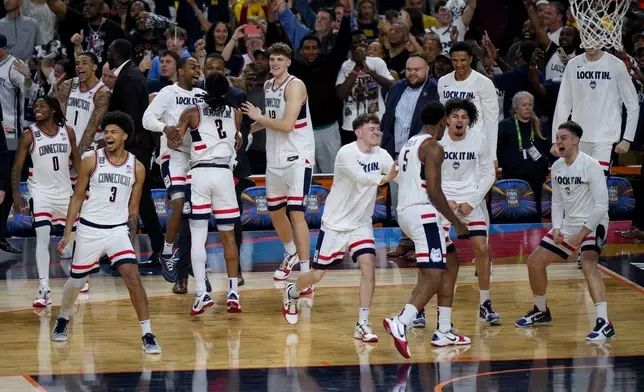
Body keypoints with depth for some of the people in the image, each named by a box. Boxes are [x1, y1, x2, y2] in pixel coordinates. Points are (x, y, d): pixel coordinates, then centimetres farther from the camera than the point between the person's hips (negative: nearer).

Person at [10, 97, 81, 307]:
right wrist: (16, 195, -15)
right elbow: (17, 168, -6)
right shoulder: (29, 135, -7)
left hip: (65, 191, 4)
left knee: (74, 234, 16)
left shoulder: (68, 132, 1)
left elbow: (76, 161, 11)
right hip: (41, 192, -4)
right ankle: (44, 290, -22)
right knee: (42, 237, -18)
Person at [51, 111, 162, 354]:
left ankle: (147, 336, -16)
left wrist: (131, 240, 8)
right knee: (76, 281, 11)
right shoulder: (91, 161, -4)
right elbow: (77, 198, 2)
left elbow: (133, 208, 10)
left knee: (133, 277, -17)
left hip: (119, 230, 0)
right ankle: (62, 320, 41)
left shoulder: (136, 168, 1)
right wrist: (67, 234, -1)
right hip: (89, 229, 0)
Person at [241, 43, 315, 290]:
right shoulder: (268, 86, 10)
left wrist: (259, 117, -11)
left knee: (296, 212, -15)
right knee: (275, 212, 18)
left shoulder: (295, 86, -14)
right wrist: (249, 128, 18)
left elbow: (287, 124, -22)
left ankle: (306, 275, -16)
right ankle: (291, 255, 43)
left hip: (298, 156, -8)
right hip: (275, 157, 8)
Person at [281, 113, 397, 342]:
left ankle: (362, 324, -13)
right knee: (317, 275, 6)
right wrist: (384, 178, -53)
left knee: (368, 266, -18)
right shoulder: (346, 153, -20)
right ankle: (292, 293, 40)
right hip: (335, 224, -4)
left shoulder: (380, 155, -3)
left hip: (361, 224, 4)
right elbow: (361, 178, -37)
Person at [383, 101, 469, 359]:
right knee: (433, 277, -15)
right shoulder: (433, 147, -8)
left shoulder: (408, 145, 19)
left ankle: (443, 331, 18)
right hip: (423, 213, -10)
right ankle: (400, 323, -32)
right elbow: (433, 190, -15)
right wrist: (456, 222, -8)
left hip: (404, 211, 10)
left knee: (439, 271, 19)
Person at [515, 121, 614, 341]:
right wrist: (556, 228, -1)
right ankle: (541, 311, 33)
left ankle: (604, 324, -36)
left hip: (593, 224, -8)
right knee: (535, 262, 10)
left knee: (588, 264, -32)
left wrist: (582, 232, -24)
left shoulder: (590, 165, -18)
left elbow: (601, 205, -21)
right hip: (568, 224, 8)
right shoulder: (557, 167, 3)